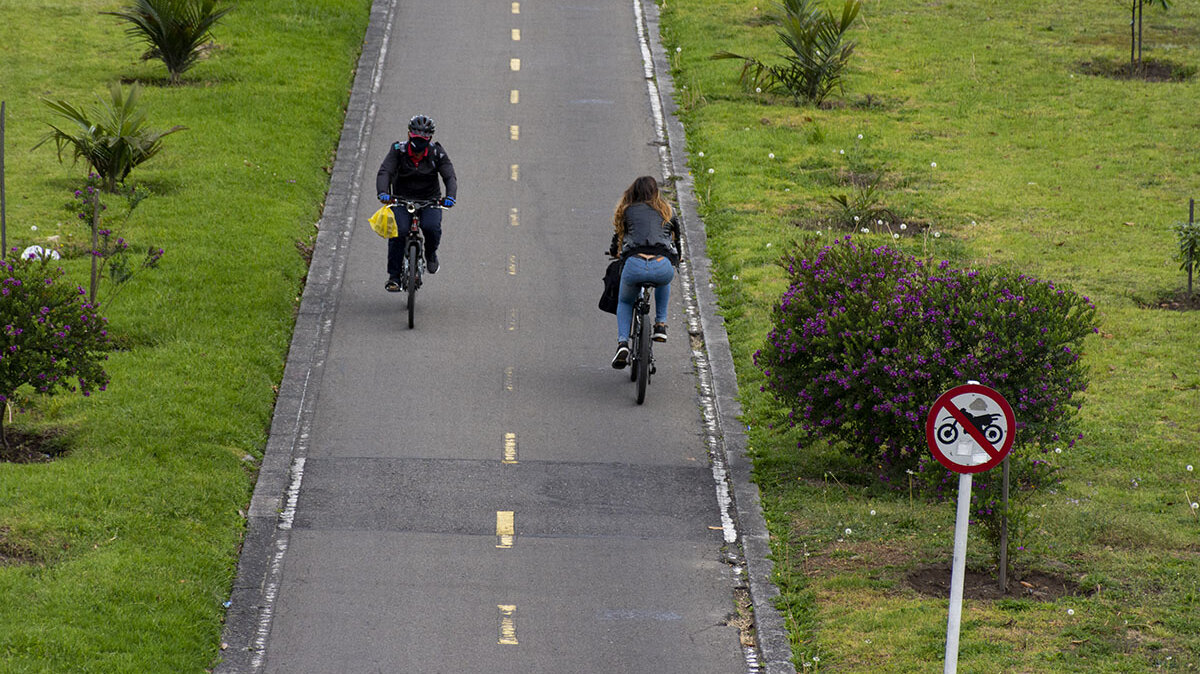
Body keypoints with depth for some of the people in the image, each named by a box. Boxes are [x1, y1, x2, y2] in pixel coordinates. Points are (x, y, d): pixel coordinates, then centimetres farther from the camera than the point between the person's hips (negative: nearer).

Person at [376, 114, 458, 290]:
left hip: (429, 201, 0)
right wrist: (383, 193, -41)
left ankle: (431, 254, 6)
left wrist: (450, 196, -36)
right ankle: (394, 276, -12)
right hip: (402, 200, 0)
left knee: (432, 227, -28)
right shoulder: (398, 151, -10)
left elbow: (449, 177, -15)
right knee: (396, 233, -23)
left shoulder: (437, 153, -8)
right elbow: (384, 172, -21)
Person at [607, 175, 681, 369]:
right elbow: (677, 240, 36)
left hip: (635, 265, -1)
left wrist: (614, 252, 54)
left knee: (624, 302, 28)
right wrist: (676, 258, 58)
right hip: (663, 265, 1)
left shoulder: (627, 211, 20)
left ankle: (622, 343, 6)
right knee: (663, 282, 40)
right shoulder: (667, 212, 24)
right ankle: (661, 324, 27)